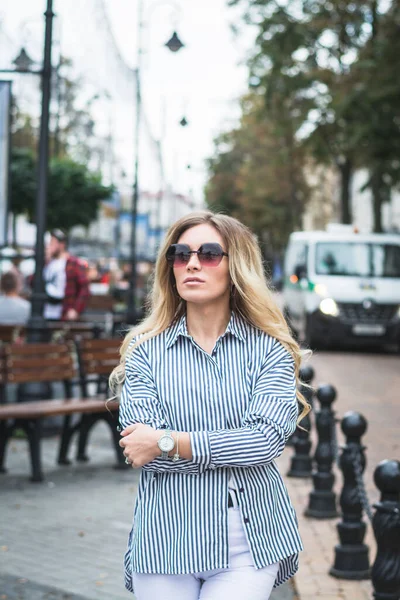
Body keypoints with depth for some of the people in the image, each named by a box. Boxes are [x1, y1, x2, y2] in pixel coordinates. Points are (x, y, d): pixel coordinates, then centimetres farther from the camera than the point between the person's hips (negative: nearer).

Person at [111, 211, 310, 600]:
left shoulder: (268, 349, 2)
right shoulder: (145, 350, 2)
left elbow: (268, 438, -13)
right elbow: (138, 451, -9)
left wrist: (168, 442, -13)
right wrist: (233, 452, -12)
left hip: (252, 541, 0)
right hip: (166, 539, 1)